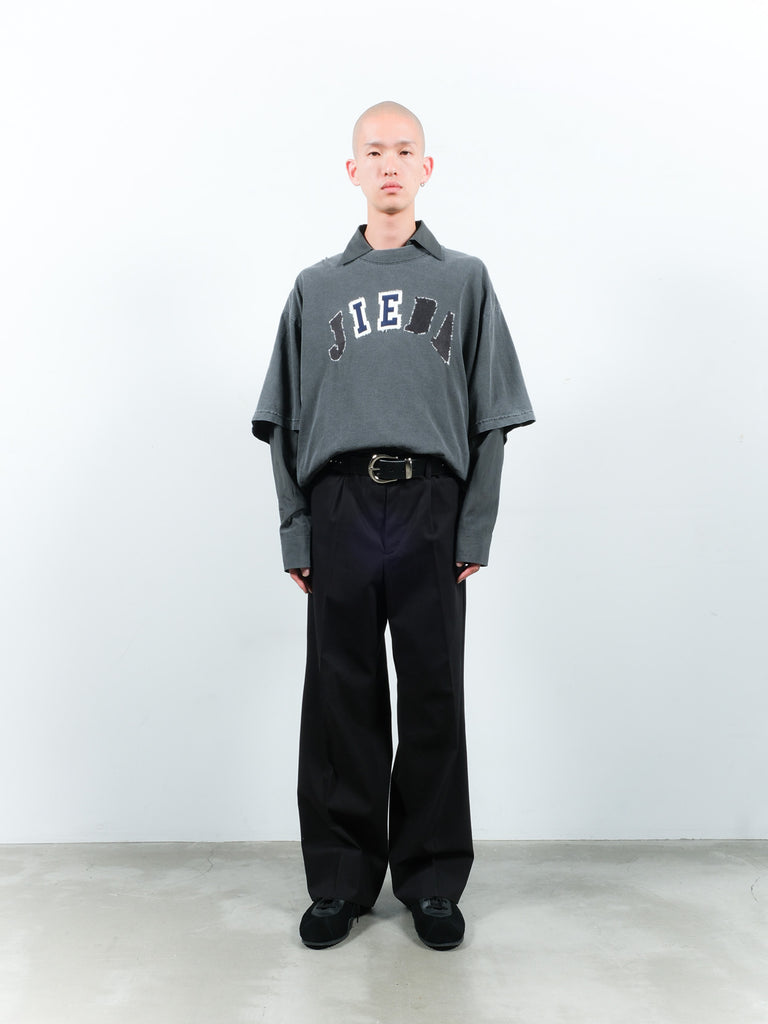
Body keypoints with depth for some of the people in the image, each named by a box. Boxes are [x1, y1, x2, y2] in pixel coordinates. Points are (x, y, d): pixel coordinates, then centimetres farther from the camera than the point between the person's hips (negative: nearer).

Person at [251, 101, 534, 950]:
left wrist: (476, 530, -3)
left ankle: (432, 879, 19)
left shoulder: (464, 280, 12)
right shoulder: (315, 288, 15)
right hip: (339, 508, 1)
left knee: (434, 700, 4)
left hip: (433, 509, -1)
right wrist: (296, 535, 1)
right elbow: (284, 420, 10)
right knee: (341, 702, 5)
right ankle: (341, 879, 19)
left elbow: (491, 417, 6)